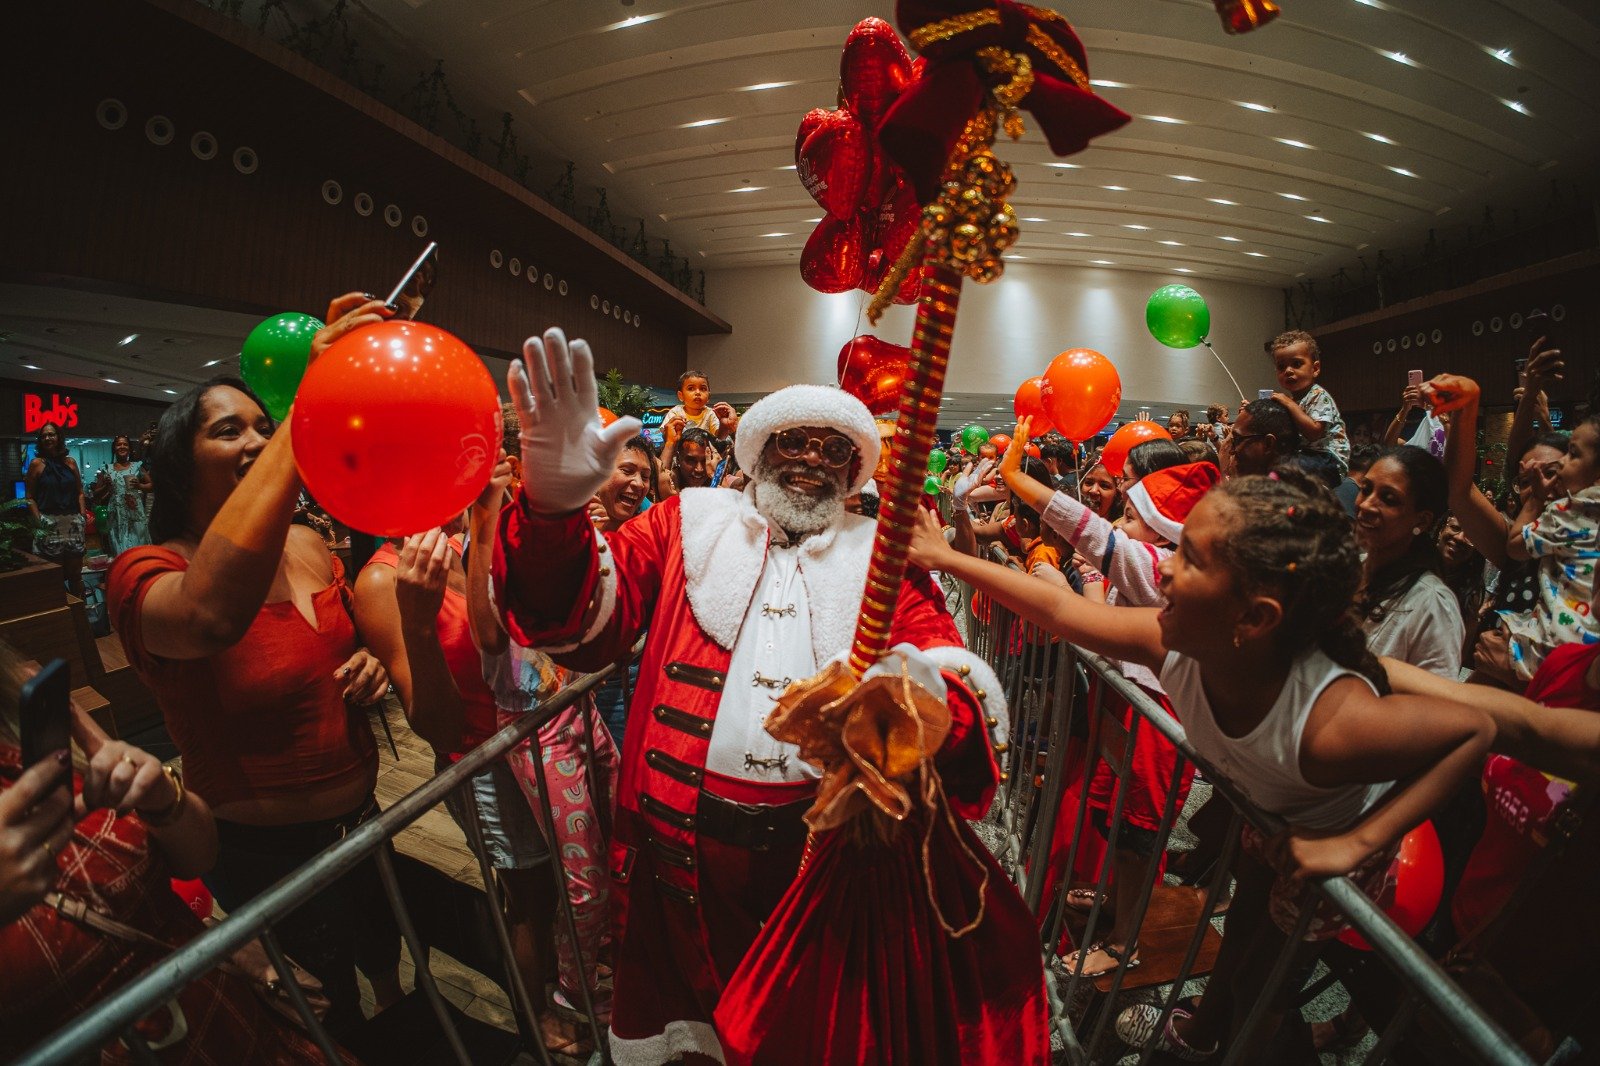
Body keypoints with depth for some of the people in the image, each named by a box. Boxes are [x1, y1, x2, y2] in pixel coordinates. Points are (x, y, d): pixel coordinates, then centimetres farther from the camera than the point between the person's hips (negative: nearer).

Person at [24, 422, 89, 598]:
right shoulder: (36, 464, 1)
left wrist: (83, 514, 2)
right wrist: (39, 520, -12)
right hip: (50, 523, -3)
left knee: (76, 574, 7)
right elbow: (30, 497, -1)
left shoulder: (70, 462, 10)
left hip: (73, 522, 3)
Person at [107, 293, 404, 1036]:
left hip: (359, 819, 6)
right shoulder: (145, 575, -21)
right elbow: (212, 614, -48)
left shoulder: (308, 547, -4)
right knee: (332, 1020, 18)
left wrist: (371, 665, -10)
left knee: (384, 957, 30)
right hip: (266, 856, -5)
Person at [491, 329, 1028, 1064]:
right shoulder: (690, 522, 6)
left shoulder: (884, 556, 6)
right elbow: (583, 625, -4)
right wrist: (554, 506, -24)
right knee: (680, 1006, 21)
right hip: (678, 835, 1)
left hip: (831, 844, 0)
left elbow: (957, 676, -5)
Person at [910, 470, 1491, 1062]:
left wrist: (1358, 841, -37)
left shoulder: (1335, 720, -48)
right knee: (1241, 929, 30)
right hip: (1269, 816, 5)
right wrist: (946, 557, -19)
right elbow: (1057, 609, -23)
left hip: (1340, 842, -4)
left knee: (1260, 980, 16)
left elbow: (1476, 729, -32)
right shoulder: (1176, 644, -33)